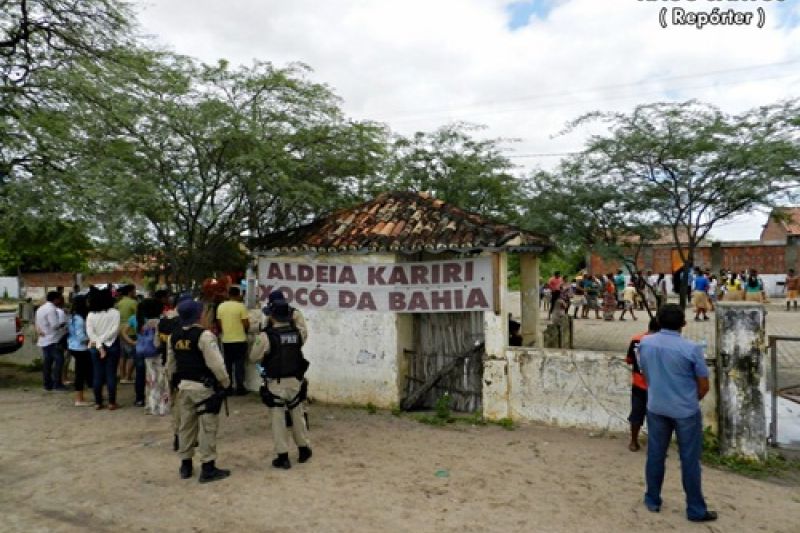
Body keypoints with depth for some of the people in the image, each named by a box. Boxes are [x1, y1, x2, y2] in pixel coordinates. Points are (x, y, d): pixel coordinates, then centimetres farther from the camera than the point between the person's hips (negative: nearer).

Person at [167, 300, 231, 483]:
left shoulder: (174, 337, 5)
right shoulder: (204, 335, -19)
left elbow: (170, 364, 14)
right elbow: (216, 363, -20)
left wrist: (175, 381, 27)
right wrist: (225, 382, -6)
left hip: (184, 386, 7)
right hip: (204, 386, -7)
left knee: (186, 424, 17)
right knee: (207, 427, 1)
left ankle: (185, 465, 28)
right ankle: (208, 468, 6)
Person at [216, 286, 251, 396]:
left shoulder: (221, 306, 1)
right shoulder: (241, 306, -11)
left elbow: (218, 325, 6)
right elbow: (246, 324, -12)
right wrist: (246, 329, 10)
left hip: (226, 340, 4)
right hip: (240, 340, -4)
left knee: (227, 365, 12)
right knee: (239, 365, 3)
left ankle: (227, 388, 16)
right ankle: (240, 388, 5)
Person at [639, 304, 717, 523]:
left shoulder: (644, 343, -6)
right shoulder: (691, 348, -18)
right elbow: (704, 385, -8)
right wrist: (692, 401, 11)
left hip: (656, 408, 3)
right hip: (686, 411, -3)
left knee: (655, 455, 14)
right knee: (690, 460, 9)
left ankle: (652, 500, 27)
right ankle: (696, 510, 21)